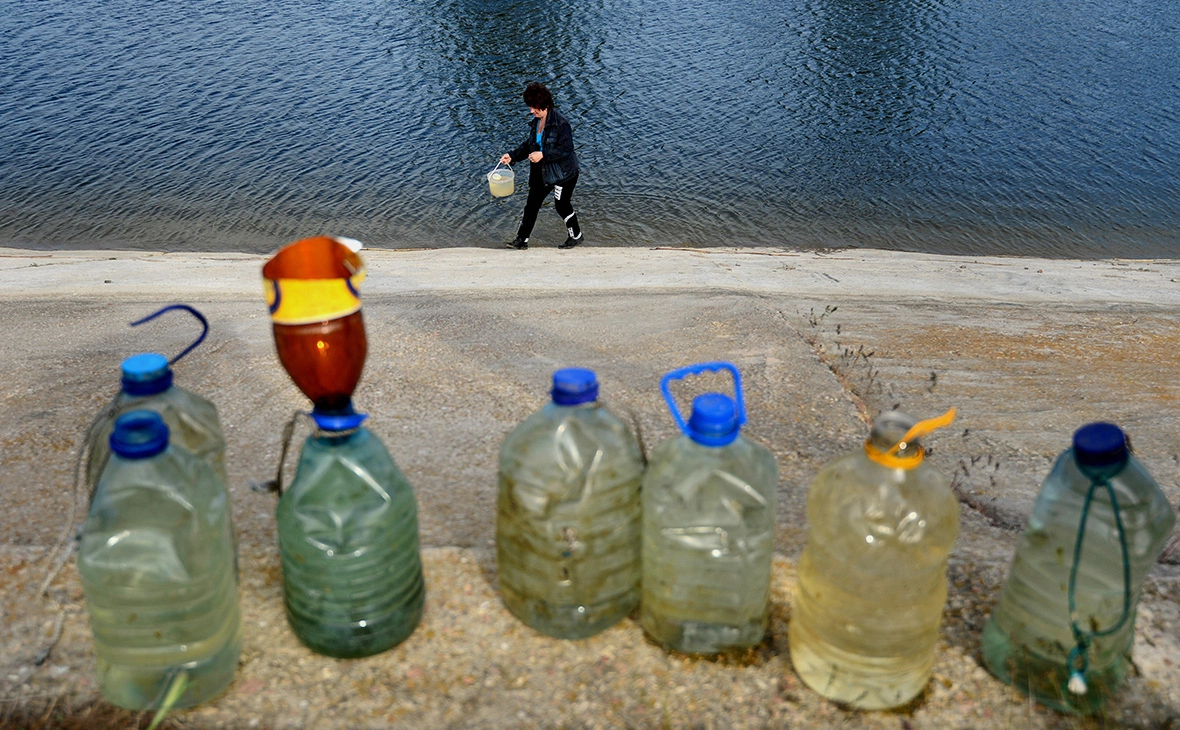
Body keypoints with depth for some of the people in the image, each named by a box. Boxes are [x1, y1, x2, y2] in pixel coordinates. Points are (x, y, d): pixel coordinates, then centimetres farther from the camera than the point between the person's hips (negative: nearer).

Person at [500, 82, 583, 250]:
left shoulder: (560, 122, -21)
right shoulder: (536, 122, 5)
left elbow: (566, 149, -24)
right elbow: (529, 145, 15)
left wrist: (543, 155, -30)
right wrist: (512, 156, 4)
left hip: (563, 173, -8)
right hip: (541, 173, 8)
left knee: (562, 205, 5)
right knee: (531, 205, 8)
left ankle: (576, 236, 28)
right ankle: (521, 239, 16)